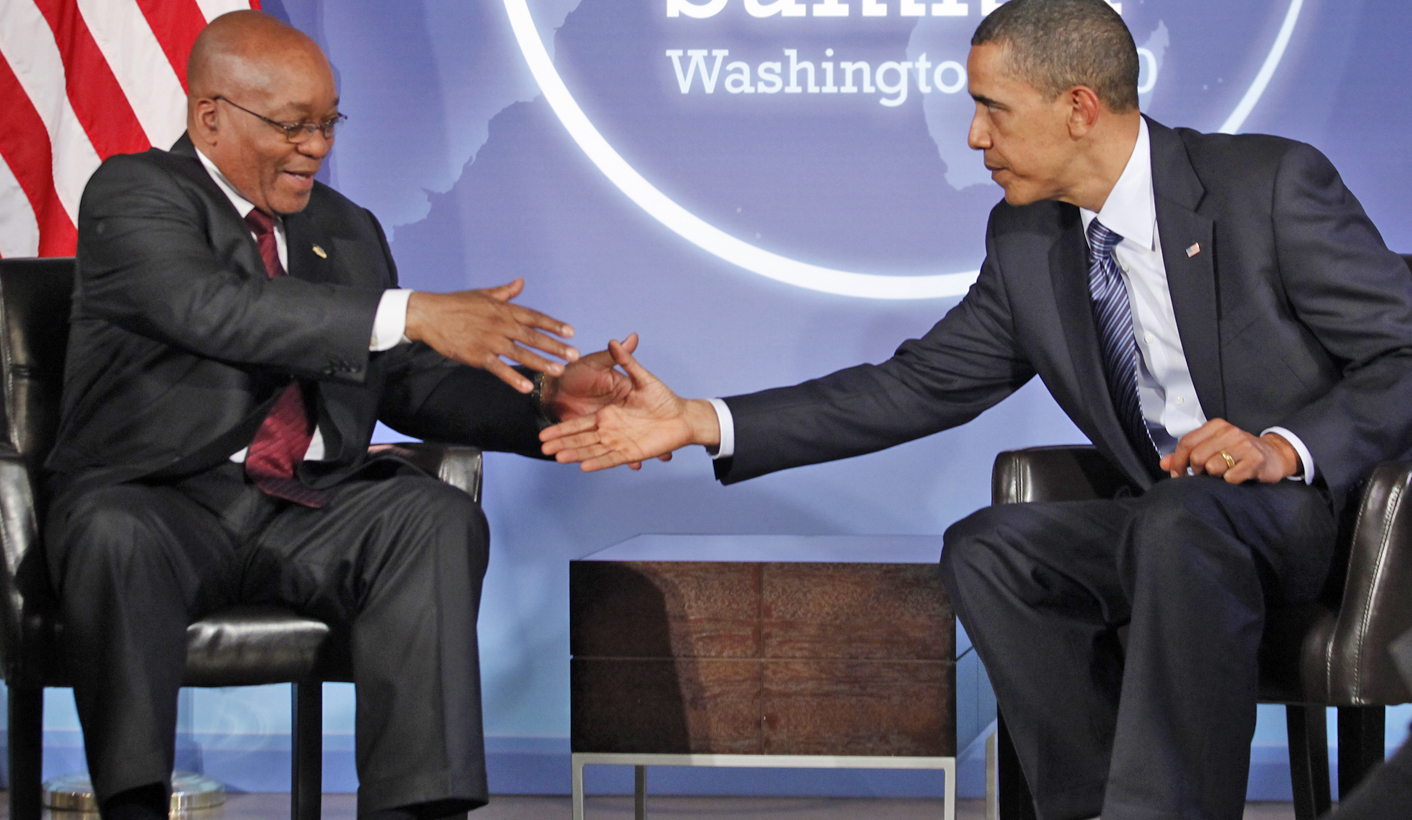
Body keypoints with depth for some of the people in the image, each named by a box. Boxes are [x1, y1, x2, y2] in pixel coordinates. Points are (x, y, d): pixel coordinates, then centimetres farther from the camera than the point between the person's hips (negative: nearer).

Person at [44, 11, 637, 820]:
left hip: (311, 508, 5)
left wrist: (546, 399, -4)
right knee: (115, 537, -37)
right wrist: (411, 314, -30)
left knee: (439, 518, -24)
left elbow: (411, 385, 16)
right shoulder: (134, 195, -2)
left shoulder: (347, 230, 19)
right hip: (161, 500, -5)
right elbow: (210, 307, -23)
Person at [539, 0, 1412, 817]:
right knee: (985, 550, -16)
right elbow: (917, 388, 6)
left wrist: (1283, 448, -28)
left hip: (1323, 504, -6)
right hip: (1171, 521, 6)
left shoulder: (1274, 185, -13)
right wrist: (701, 423, -1)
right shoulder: (1027, 244, 5)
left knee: (1182, 521, -35)